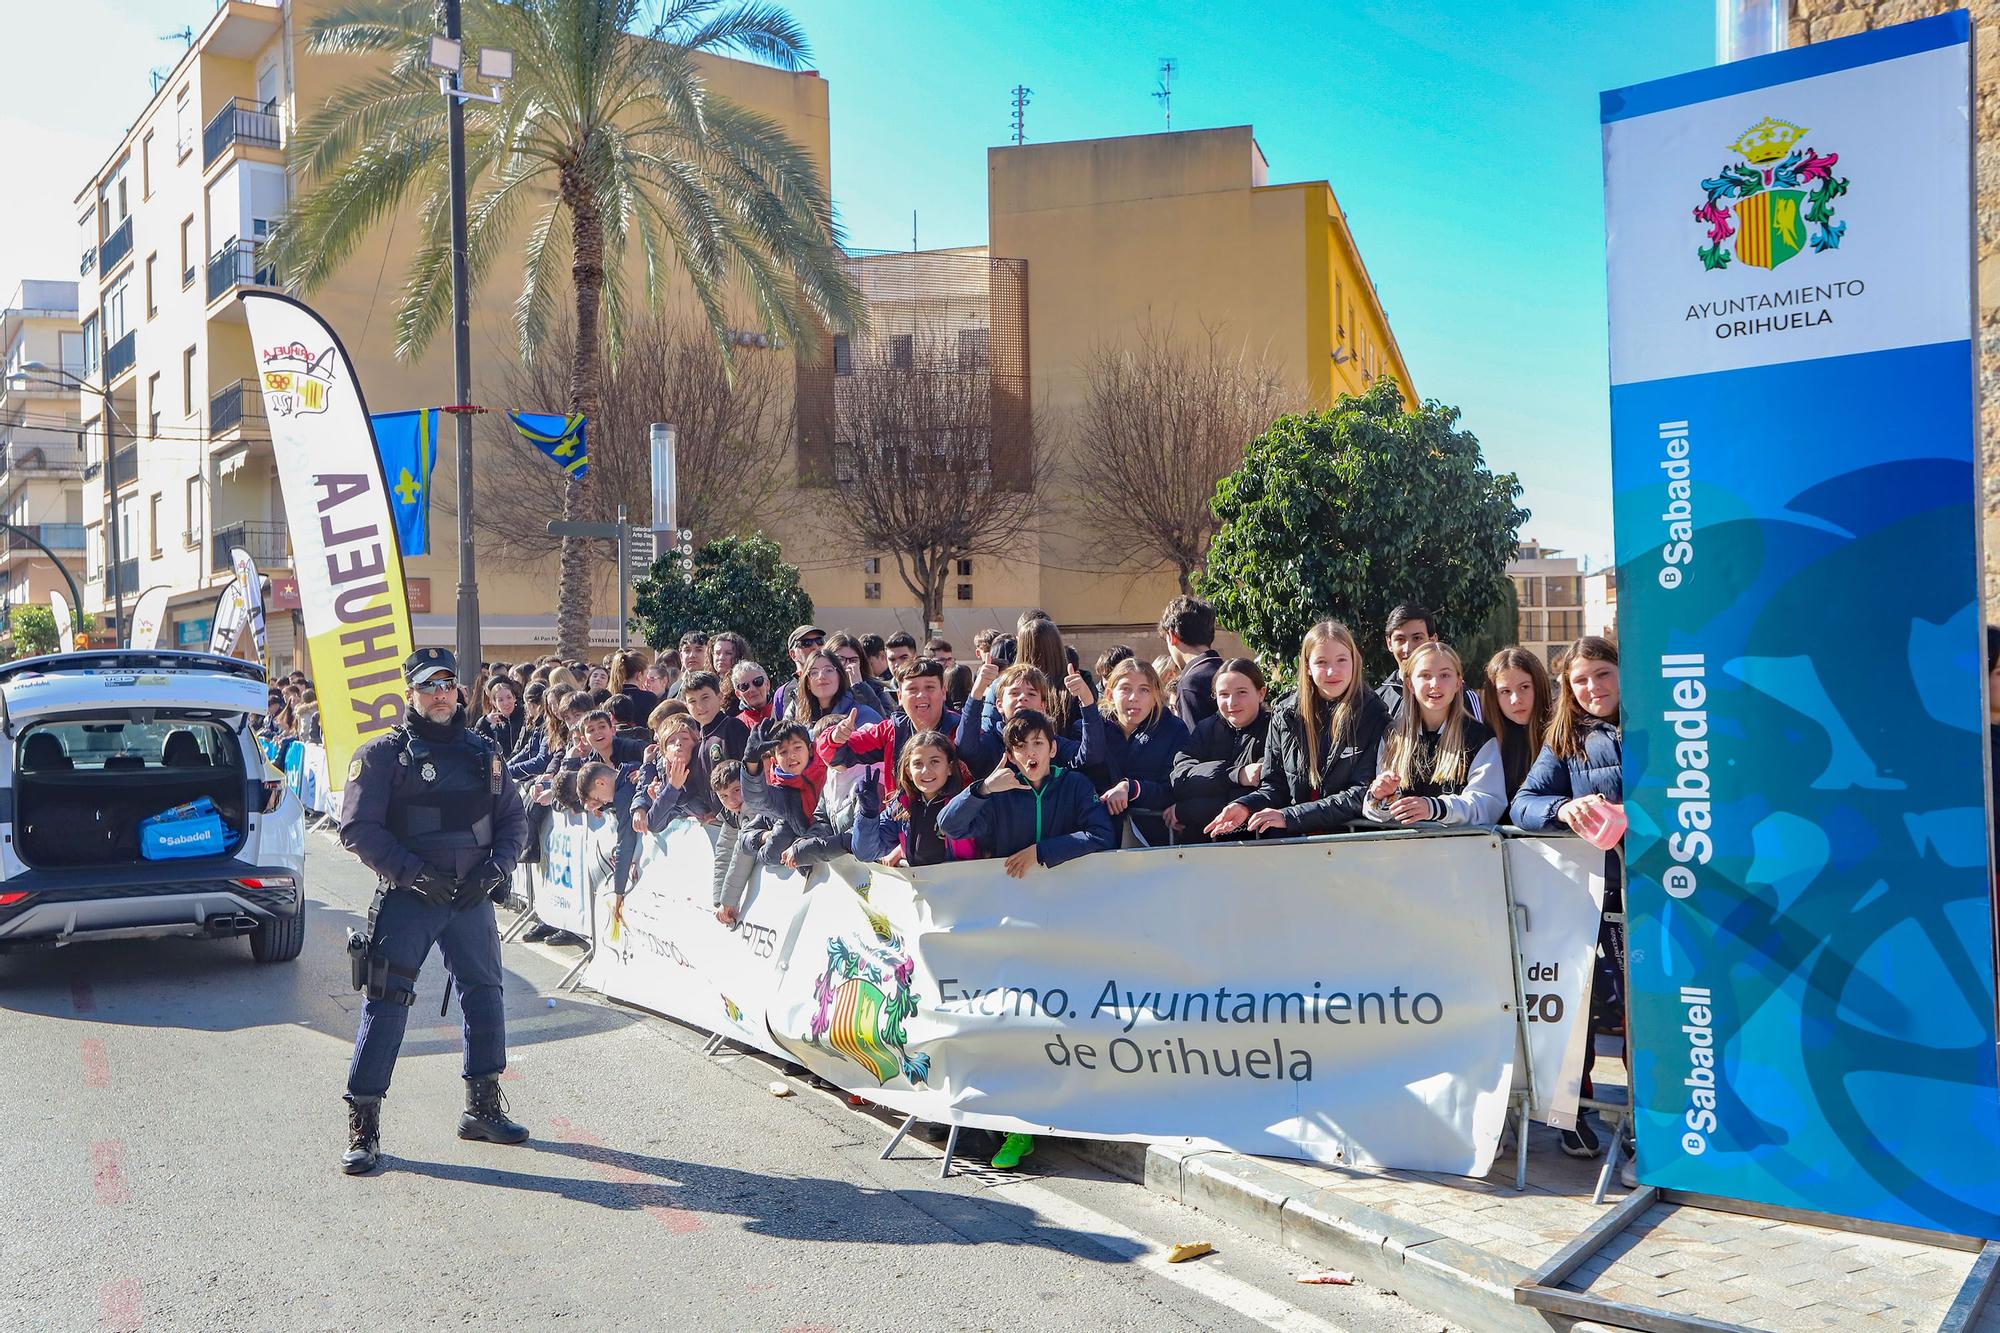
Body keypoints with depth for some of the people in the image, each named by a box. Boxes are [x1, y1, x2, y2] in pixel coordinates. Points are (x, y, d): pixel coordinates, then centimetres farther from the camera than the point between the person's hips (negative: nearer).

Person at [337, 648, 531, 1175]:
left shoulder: (483, 752, 11)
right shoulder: (383, 755, -3)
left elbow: (514, 819, 14)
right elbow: (357, 829, -9)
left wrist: (495, 867, -3)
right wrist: (414, 873, -17)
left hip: (472, 897, 5)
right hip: (406, 899, -5)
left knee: (484, 994, 11)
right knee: (385, 1003, -6)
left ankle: (483, 1109, 27)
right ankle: (363, 1126, 4)